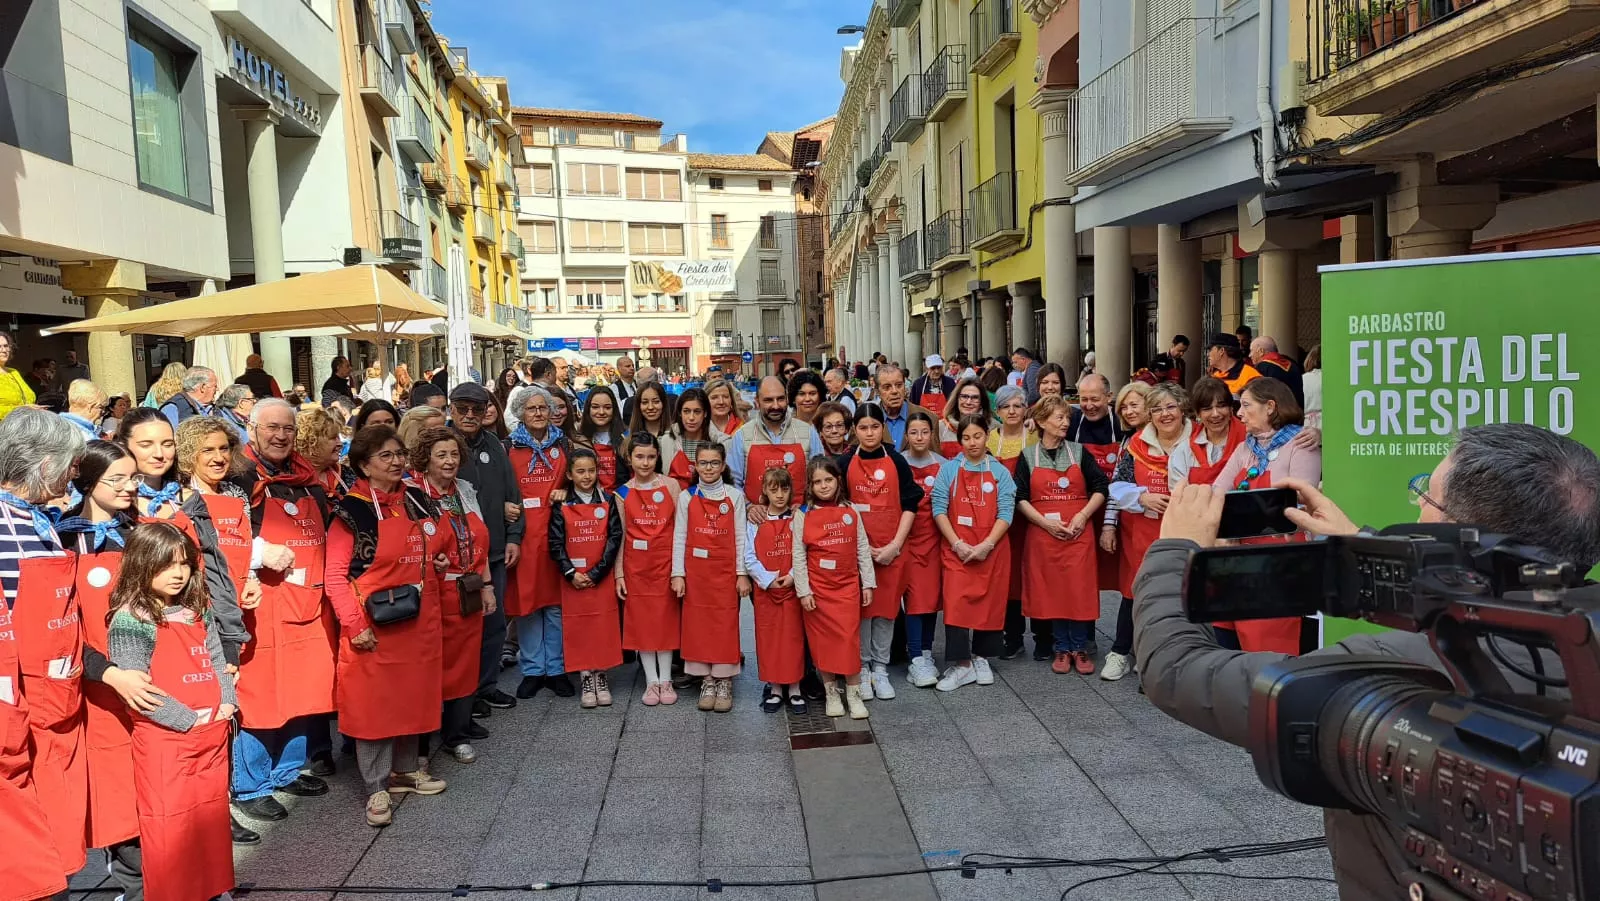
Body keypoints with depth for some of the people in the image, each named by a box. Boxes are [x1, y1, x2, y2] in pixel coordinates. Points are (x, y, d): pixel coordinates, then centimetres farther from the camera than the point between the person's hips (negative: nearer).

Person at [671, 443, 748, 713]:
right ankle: (707, 682, 16)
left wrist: (742, 574, -3)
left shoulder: (734, 496, 1)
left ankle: (724, 683, 11)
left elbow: (740, 537, 0)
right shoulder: (686, 497, 3)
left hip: (726, 571, -1)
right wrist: (678, 574, -3)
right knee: (698, 623, 5)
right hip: (695, 571, 1)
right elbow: (679, 537, 2)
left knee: (726, 624, 1)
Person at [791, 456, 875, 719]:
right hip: (817, 588, -1)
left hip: (848, 586, 1)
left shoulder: (851, 512, 4)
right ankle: (830, 692, 18)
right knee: (823, 640, 5)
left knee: (849, 638, -1)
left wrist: (868, 584, 5)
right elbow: (798, 556, -4)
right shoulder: (803, 515, -2)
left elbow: (863, 550, 7)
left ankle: (853, 693, 10)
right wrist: (803, 591, -7)